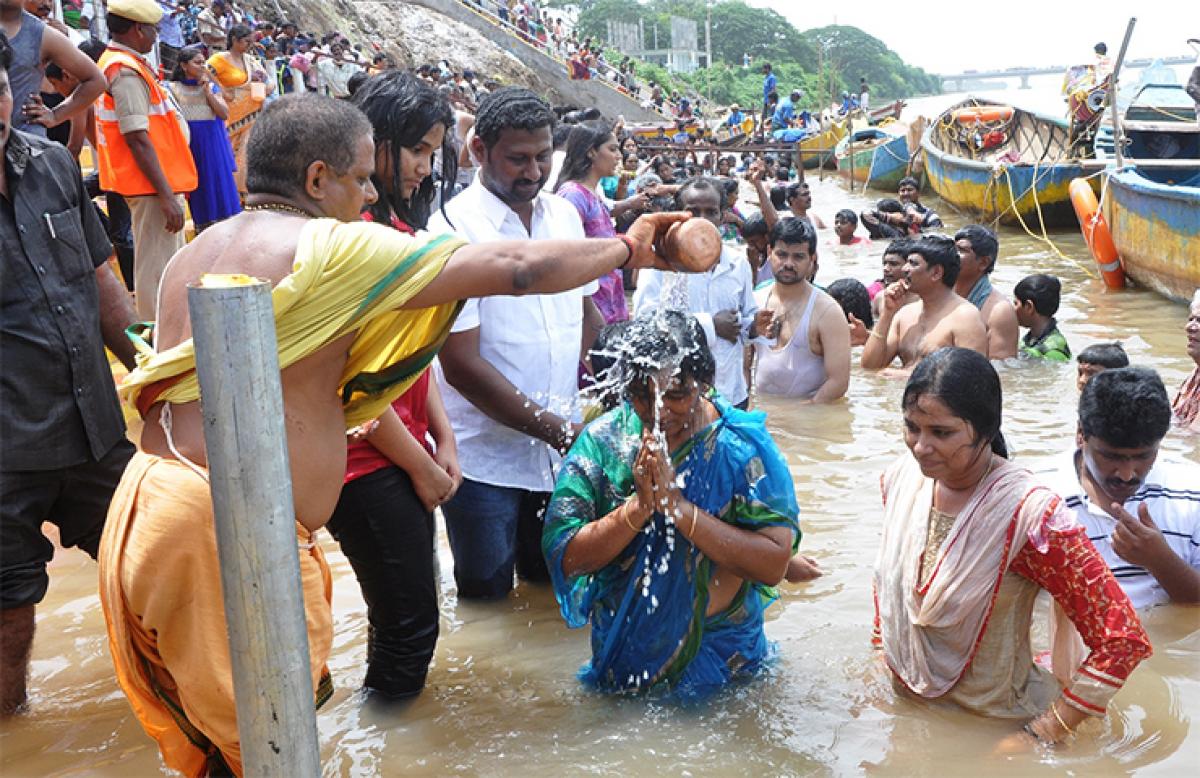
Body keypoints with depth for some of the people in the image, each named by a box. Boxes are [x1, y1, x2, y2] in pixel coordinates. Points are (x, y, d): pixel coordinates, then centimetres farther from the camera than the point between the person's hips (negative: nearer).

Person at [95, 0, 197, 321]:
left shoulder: (116, 62, 15)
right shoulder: (127, 72, -17)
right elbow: (137, 138, -22)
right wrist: (167, 195, -23)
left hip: (161, 181, 11)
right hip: (153, 185, -11)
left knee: (170, 266, 20)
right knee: (158, 269, -7)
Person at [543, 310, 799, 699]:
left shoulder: (743, 444, -10)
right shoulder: (601, 441, -6)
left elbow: (773, 564, -18)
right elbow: (565, 557, -10)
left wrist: (678, 505, -24)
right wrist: (639, 506, -23)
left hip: (721, 649, 0)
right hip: (624, 649, 0)